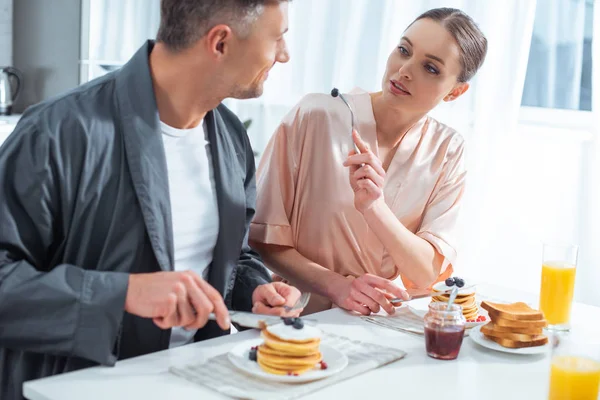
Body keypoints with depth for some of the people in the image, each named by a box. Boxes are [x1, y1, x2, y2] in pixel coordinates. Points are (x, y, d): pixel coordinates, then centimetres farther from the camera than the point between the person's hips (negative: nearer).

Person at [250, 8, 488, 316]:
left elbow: (426, 274, -8)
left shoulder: (447, 152, -2)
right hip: (299, 316, -3)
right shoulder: (316, 115, -11)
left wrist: (373, 206, -24)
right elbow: (263, 237, -7)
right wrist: (336, 285, -21)